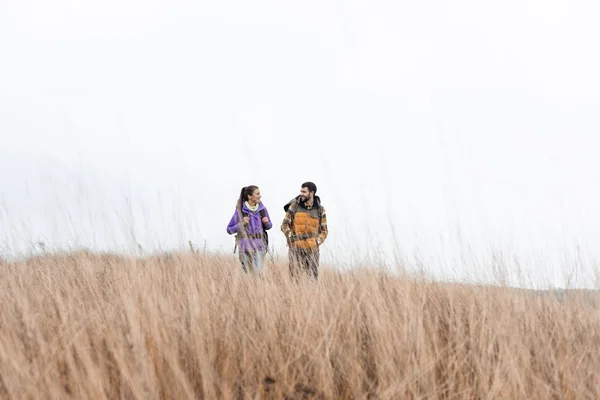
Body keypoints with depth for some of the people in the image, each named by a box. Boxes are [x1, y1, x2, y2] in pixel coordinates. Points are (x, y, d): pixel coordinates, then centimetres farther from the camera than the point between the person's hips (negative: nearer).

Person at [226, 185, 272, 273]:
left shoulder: (262, 209, 4)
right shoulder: (240, 211, -4)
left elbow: (269, 226, 18)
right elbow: (229, 230, 0)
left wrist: (267, 223, -5)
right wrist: (241, 224, -15)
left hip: (259, 246, 1)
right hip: (246, 246, -1)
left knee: (257, 271, -13)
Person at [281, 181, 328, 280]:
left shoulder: (320, 209, 8)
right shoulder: (294, 206, 4)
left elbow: (324, 230, 12)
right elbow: (284, 224, 7)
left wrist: (317, 241, -5)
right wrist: (290, 236, -11)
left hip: (312, 249, 1)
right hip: (296, 248, -1)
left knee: (313, 277, -2)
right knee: (295, 276, -5)